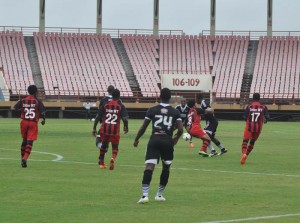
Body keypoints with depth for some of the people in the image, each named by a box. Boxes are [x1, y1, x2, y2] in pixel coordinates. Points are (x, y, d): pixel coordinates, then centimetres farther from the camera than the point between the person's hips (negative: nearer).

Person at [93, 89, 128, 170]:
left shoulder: (105, 104, 4)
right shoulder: (121, 106, -2)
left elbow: (98, 116, 2)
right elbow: (125, 118, -10)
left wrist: (94, 128, 9)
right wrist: (126, 127, 9)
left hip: (105, 129, 2)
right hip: (115, 130, -2)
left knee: (104, 145, 23)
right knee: (115, 147, 8)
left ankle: (101, 163, 30)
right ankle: (113, 158, -24)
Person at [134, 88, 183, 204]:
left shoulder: (152, 110, 4)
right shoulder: (175, 112, 6)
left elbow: (143, 127, 3)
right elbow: (180, 129, -1)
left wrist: (136, 139, 18)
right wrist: (176, 138, 20)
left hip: (154, 140, -1)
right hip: (168, 141, 1)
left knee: (149, 167, -10)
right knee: (166, 168, 20)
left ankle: (145, 195, -25)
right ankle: (159, 194, 26)